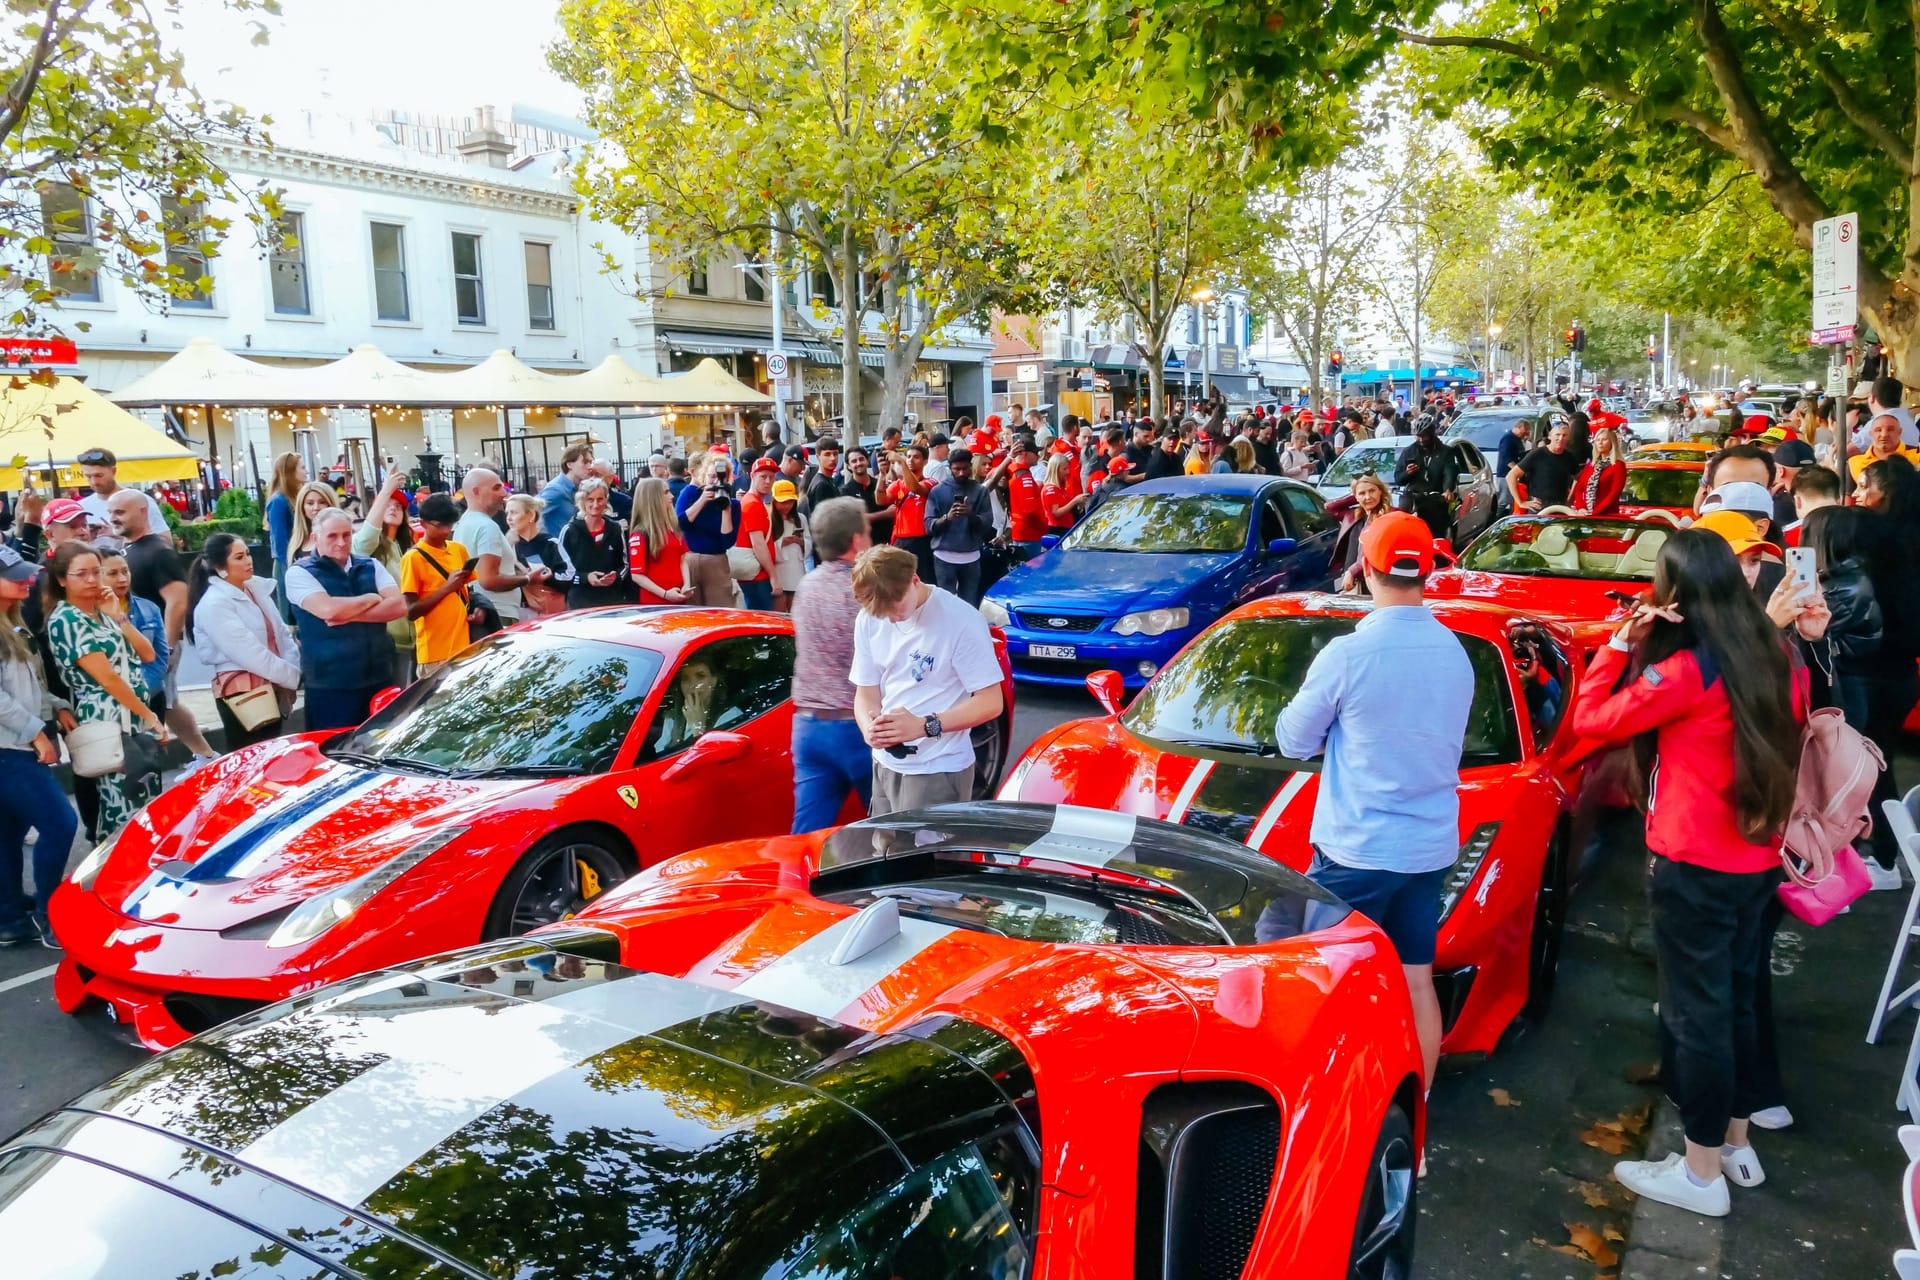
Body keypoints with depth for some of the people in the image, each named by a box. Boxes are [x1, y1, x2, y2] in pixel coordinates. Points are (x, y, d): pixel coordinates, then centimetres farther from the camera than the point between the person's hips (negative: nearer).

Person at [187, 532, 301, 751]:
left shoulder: (257, 588, 9)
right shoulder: (214, 605, -13)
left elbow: (282, 634, 9)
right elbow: (249, 654, -18)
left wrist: (293, 669, -7)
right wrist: (294, 676, -16)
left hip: (272, 687, 7)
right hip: (243, 693, -7)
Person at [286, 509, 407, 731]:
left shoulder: (371, 566, 10)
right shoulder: (299, 572, -3)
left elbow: (398, 606, -4)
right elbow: (328, 609, -20)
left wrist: (351, 616, -15)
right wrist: (371, 599, -5)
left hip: (379, 678, 4)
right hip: (329, 685, -4)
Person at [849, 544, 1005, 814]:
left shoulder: (962, 620, -17)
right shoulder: (868, 620, 1)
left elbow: (991, 702, -14)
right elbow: (866, 691, 7)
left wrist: (925, 725, -24)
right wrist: (869, 727, -16)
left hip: (938, 771, -5)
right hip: (885, 764, 6)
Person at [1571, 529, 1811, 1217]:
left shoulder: (1686, 669, -21)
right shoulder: (1777, 659, 2)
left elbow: (1591, 720, -15)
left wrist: (1621, 643, -12)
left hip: (1695, 867, -8)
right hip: (1760, 860, 8)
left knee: (1695, 1011, 3)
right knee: (1736, 1001, 20)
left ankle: (1701, 1173, 15)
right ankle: (1736, 1143, 34)